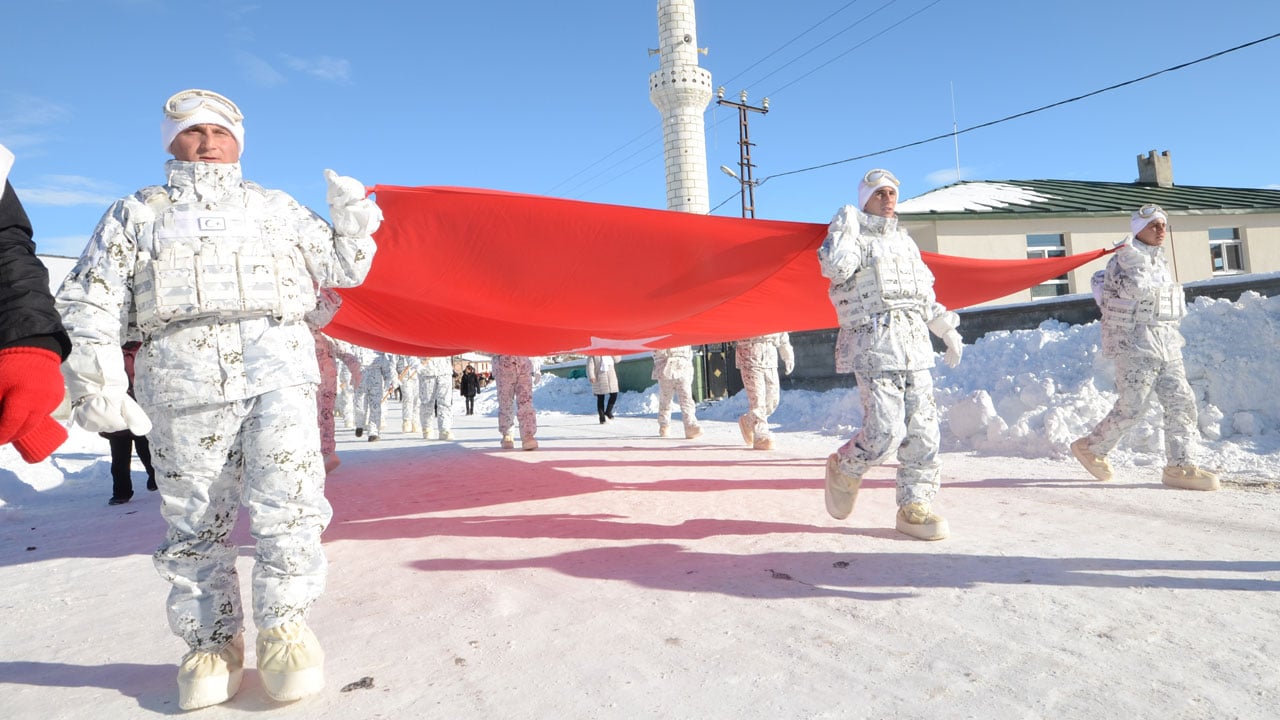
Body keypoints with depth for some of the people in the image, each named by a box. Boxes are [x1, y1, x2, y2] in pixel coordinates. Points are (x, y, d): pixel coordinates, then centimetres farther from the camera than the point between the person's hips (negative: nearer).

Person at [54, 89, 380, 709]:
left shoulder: (277, 208, 24)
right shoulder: (135, 215, 20)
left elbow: (341, 268, 25)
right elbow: (87, 304, 11)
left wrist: (351, 216, 7)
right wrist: (96, 384, -1)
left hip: (278, 369, 0)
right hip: (182, 382, 0)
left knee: (286, 505, -11)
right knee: (195, 519, 3)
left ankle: (284, 626, 4)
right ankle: (212, 641, 17)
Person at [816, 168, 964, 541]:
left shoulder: (905, 241, 23)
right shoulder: (850, 235, 2)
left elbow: (925, 294, 30)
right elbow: (835, 267, -22)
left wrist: (947, 330, 26)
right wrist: (844, 227, -10)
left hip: (916, 346, 7)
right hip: (874, 346, -7)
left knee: (923, 430, 2)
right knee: (884, 431, -14)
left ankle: (914, 507, 10)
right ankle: (843, 469, 15)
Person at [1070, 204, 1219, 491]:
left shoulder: (1160, 261, 17)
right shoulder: (1123, 259, -9)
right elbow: (1139, 288, -26)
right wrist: (1131, 255, -20)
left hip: (1167, 346, 8)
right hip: (1135, 346, -8)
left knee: (1181, 403, 1)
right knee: (1131, 409, -6)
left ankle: (1178, 467, 6)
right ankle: (1089, 447, 14)